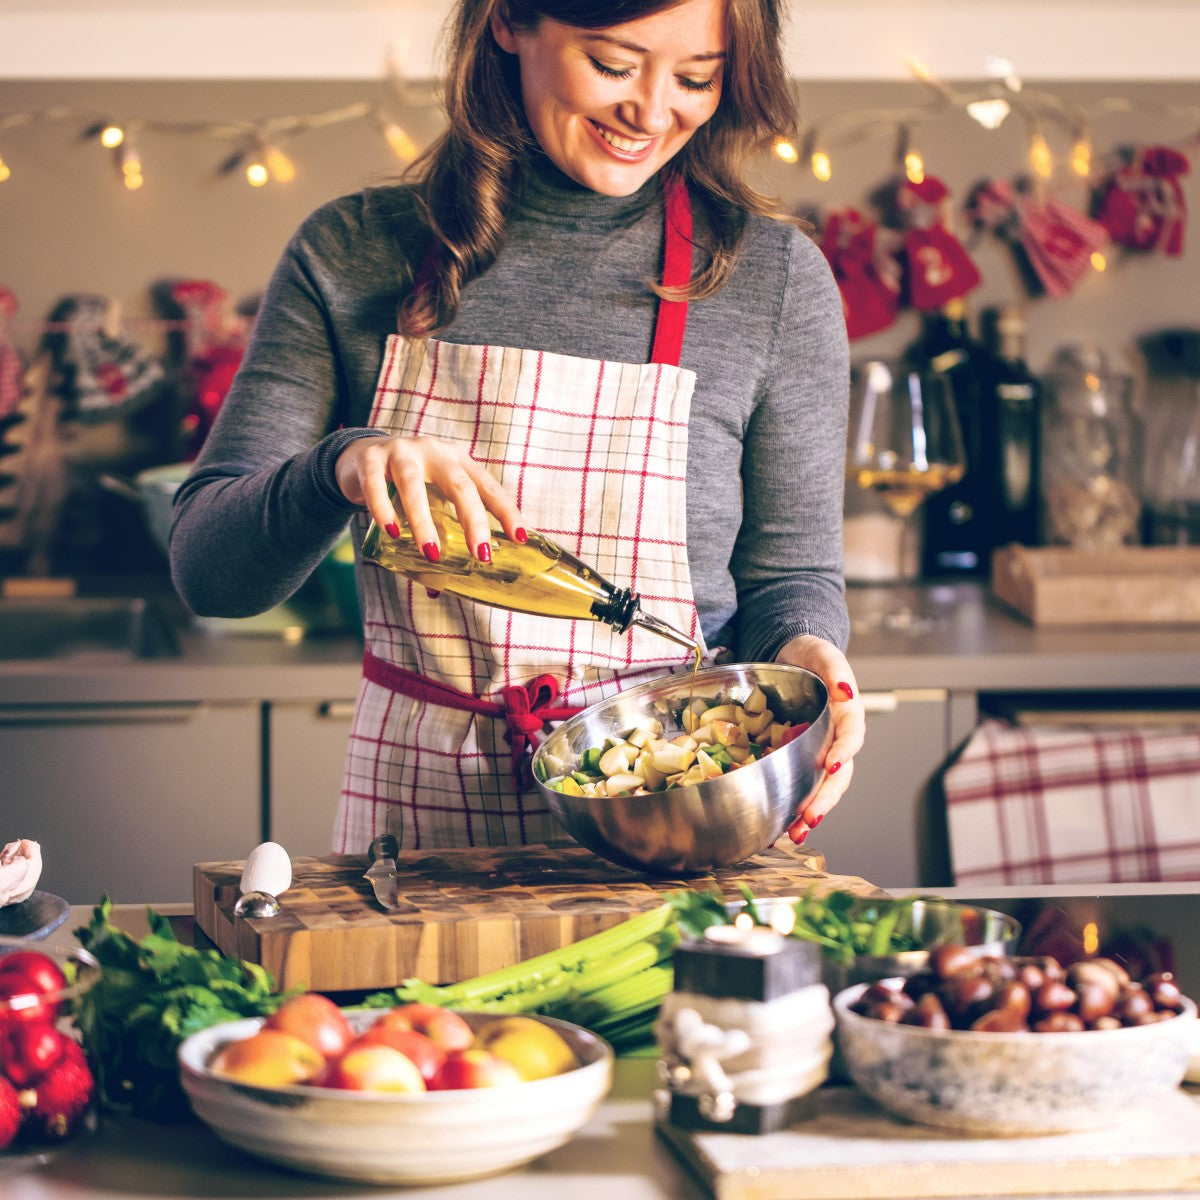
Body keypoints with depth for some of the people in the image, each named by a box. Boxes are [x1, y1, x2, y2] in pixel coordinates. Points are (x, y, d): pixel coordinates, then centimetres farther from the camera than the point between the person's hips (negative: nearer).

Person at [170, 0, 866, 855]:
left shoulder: (774, 278, 2)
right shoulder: (353, 254, 4)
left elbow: (791, 575, 9)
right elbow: (206, 568, -1)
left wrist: (801, 652, -15)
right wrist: (340, 468, -21)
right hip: (418, 806, 1)